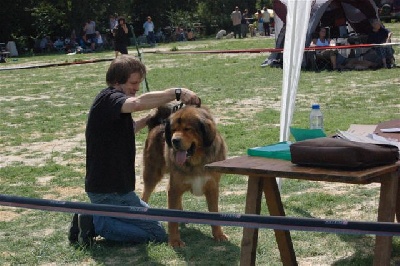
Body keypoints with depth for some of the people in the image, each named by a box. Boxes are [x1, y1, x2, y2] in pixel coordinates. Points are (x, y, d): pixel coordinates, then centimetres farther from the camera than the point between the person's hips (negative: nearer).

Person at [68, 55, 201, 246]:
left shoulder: (113, 100, 14)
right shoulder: (108, 99, -18)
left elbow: (124, 131, 30)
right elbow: (138, 103, -40)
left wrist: (147, 121, 15)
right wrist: (177, 93, -39)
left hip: (112, 185, 10)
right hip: (109, 191, -10)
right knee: (157, 234, -6)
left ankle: (92, 217, 13)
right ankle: (95, 223, -7)